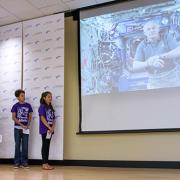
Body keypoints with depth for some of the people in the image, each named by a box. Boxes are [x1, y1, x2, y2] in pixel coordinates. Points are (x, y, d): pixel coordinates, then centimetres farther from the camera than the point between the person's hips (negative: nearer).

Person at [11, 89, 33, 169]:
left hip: (26, 128, 2)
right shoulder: (15, 106, -2)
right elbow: (13, 117, -5)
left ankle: (24, 162, 12)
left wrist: (28, 125, -7)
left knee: (25, 145, 4)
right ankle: (17, 162, 11)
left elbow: (30, 116, 8)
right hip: (18, 128, -2)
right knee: (17, 145, 4)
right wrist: (22, 125, -14)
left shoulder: (28, 105, 5)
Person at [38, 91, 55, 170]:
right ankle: (44, 164, 0)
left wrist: (53, 127, -4)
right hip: (44, 129, -7)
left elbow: (53, 119, 13)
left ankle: (46, 163, 13)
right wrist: (49, 127, -17)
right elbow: (42, 118, -14)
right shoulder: (42, 106, -5)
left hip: (50, 130, 7)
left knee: (47, 146, 8)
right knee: (45, 145, -4)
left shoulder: (51, 107, 16)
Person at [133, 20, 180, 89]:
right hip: (154, 84, 1)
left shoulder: (167, 38, -8)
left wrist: (160, 57, -37)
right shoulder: (142, 46, -6)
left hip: (172, 81, -1)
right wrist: (150, 63, -36)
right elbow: (135, 67, -16)